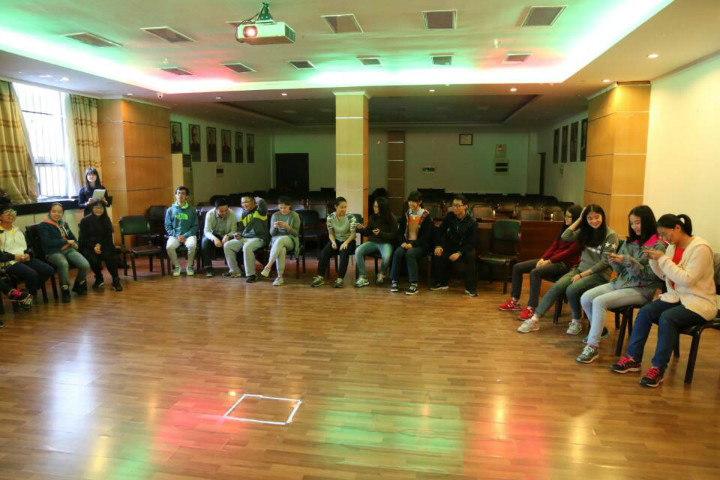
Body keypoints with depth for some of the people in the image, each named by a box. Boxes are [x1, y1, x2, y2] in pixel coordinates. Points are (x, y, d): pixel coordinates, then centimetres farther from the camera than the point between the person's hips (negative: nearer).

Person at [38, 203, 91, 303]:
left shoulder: (64, 224, 21)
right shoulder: (43, 225, 0)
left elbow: (72, 237, 30)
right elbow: (48, 242, -12)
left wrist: (75, 243, 7)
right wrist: (66, 241, -10)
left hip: (68, 249, 6)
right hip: (53, 252, -5)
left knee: (85, 265, -21)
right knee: (64, 264, -40)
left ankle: (78, 286, 9)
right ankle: (65, 290, -19)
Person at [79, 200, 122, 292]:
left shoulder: (106, 220, 6)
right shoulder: (85, 220, 0)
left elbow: (108, 237, 3)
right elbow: (83, 239, -2)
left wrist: (99, 245, -16)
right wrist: (94, 247, -19)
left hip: (103, 245, 2)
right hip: (88, 247, -1)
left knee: (110, 256, -31)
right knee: (94, 260, -32)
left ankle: (115, 280, -21)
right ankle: (99, 279, -2)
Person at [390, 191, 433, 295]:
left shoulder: (426, 216, -4)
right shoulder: (406, 214, 12)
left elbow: (427, 235, -9)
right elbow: (400, 230, 12)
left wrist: (413, 244, -18)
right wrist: (402, 242, -8)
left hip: (420, 245, -4)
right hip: (406, 243, 4)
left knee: (410, 253, -34)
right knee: (397, 252, -27)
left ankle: (414, 284, -30)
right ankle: (394, 281, -18)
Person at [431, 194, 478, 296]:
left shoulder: (472, 222, -16)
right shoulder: (449, 217, -6)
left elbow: (472, 242, -17)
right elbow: (440, 231, 0)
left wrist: (459, 253, -30)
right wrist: (438, 245, -18)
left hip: (466, 247, -3)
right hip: (451, 244, 3)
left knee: (470, 257, -35)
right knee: (437, 254, -23)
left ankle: (470, 288, -22)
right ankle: (442, 283, -4)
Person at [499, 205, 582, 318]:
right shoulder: (565, 228, 15)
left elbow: (569, 251, -16)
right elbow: (554, 245, 12)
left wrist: (550, 261, -16)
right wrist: (543, 258, -1)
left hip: (565, 263, -9)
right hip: (551, 258, 9)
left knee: (535, 272, -35)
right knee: (517, 267, 0)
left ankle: (531, 308, -29)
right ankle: (514, 301, 6)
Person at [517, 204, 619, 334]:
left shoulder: (611, 235, -9)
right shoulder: (585, 231, 9)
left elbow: (605, 262, -13)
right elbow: (565, 237, -2)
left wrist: (582, 275, -16)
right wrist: (579, 219, -1)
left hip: (600, 274, -5)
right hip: (581, 269, 5)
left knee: (571, 290, -31)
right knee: (556, 287, -18)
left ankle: (576, 322, -6)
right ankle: (534, 320, -18)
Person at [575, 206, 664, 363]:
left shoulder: (657, 246, -9)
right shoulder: (630, 241, 10)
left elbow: (650, 275, -15)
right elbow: (621, 270, 12)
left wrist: (628, 261, -24)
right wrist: (614, 262, -11)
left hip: (641, 290, -7)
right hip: (620, 282, 7)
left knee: (599, 302, -27)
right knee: (585, 298, -9)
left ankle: (593, 346, -19)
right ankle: (599, 330, 19)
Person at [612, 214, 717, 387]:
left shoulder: (700, 248, -16)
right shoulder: (673, 246, 7)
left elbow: (687, 280, -24)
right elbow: (665, 275, 14)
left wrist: (663, 259, -22)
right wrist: (654, 260, -3)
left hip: (698, 302, -7)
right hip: (676, 297, 7)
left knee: (666, 318, -32)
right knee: (645, 311, -16)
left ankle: (658, 369, -22)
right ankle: (633, 358, -9)